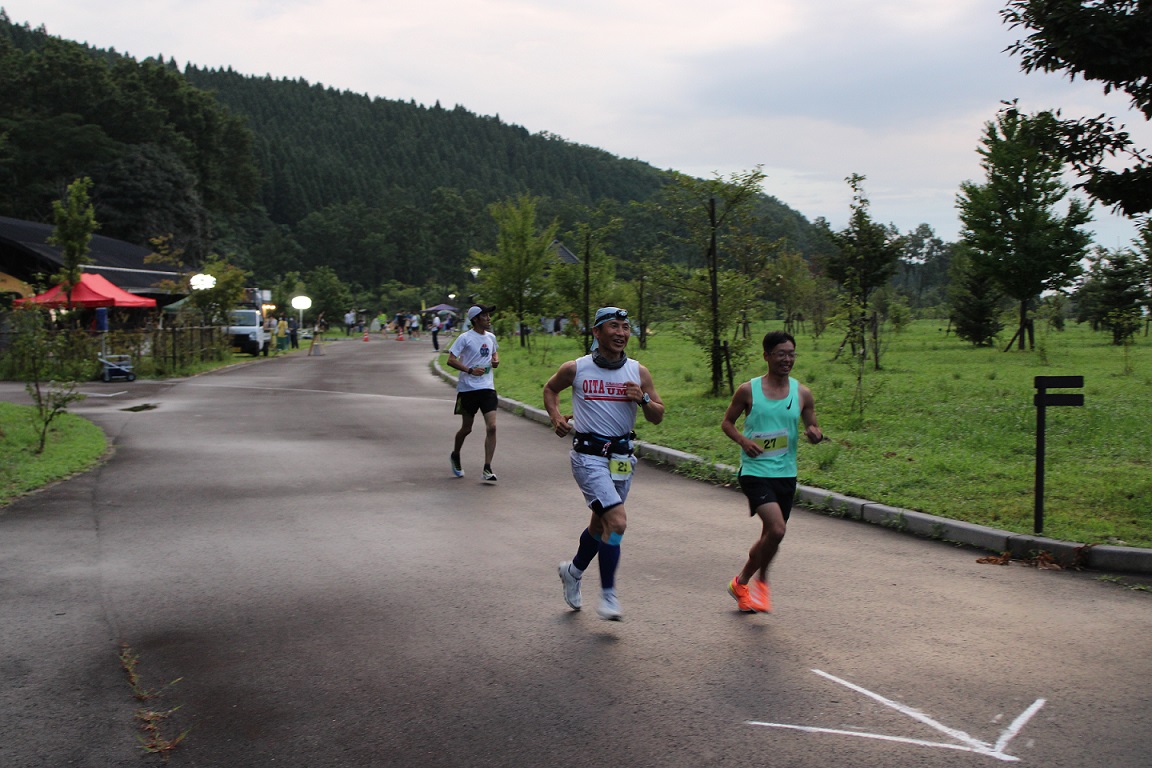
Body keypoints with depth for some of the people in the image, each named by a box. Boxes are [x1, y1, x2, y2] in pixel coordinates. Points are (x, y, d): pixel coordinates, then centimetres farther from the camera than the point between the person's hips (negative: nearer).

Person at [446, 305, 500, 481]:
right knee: (466, 428, 9)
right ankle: (455, 456, 39)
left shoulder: (491, 337, 9)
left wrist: (496, 360, 4)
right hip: (467, 388, -4)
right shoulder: (465, 338, -9)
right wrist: (470, 370, -24)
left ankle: (487, 469, -7)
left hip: (487, 388, 4)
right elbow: (451, 360, -12)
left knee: (491, 427, -11)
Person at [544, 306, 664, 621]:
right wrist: (556, 416, -3)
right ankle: (608, 595, -3)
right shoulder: (576, 369, -4)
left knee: (601, 523, 19)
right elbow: (550, 388, 15)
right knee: (617, 521, -17)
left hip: (622, 457, 5)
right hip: (588, 456, -5)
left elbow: (657, 416, 7)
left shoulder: (638, 372, 2)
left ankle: (573, 571, 46)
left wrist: (643, 399, -13)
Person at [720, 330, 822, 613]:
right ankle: (743, 581, 4)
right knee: (776, 529, -19)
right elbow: (727, 422, 6)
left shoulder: (802, 394, 4)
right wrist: (743, 441, -13)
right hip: (755, 471, -4)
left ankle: (743, 583, 37)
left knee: (771, 534, 12)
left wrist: (815, 434, -12)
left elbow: (812, 427, 12)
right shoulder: (748, 390, -4)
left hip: (786, 474, 4)